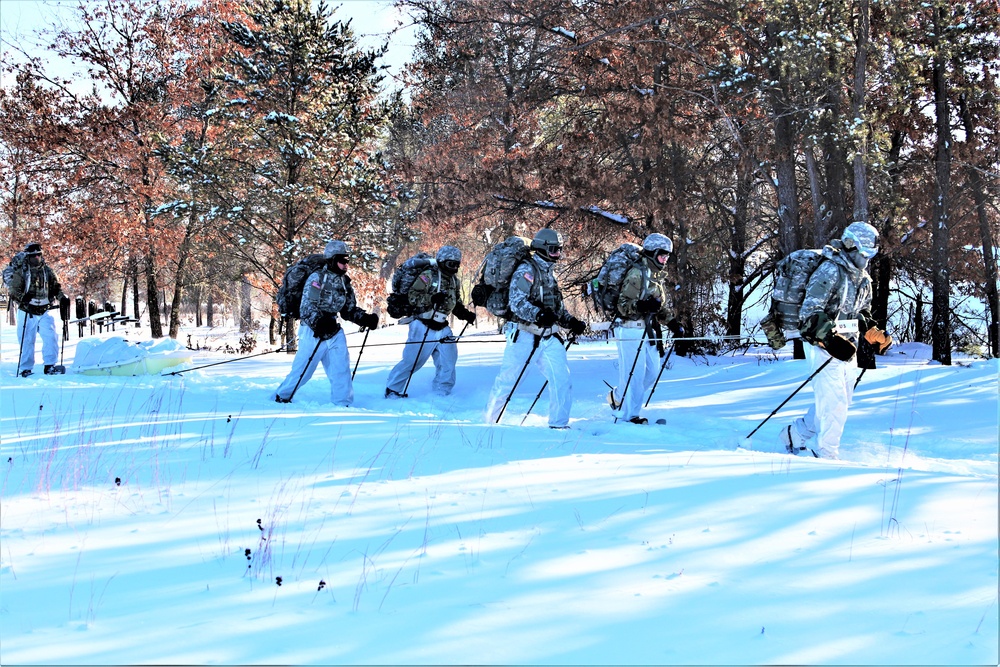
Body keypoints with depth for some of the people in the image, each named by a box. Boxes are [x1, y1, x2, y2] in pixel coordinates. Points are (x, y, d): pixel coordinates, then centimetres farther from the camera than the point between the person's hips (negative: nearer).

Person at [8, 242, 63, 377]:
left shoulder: (47, 271, 7)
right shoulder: (21, 273, -1)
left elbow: (55, 287, 17)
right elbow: (14, 291, -8)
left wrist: (62, 297, -1)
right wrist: (23, 297, -26)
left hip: (44, 311, 2)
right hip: (27, 312, -2)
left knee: (50, 337, -13)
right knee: (27, 341, 2)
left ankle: (49, 365, -6)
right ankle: (25, 368, 12)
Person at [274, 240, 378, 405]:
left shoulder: (345, 283, 11)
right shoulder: (317, 278, -11)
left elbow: (350, 310, 15)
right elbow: (307, 306, -17)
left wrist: (366, 319, -3)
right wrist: (318, 322, -34)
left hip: (333, 331, 6)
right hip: (313, 331, -6)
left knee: (341, 366, -5)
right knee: (303, 369, 1)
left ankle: (342, 403, 1)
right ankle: (282, 395, 21)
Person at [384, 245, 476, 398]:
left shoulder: (454, 280, 13)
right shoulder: (428, 275, -11)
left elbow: (456, 303, 24)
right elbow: (412, 296, -17)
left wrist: (466, 314, 5)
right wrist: (432, 299, -30)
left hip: (442, 327, 7)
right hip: (424, 326, -7)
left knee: (448, 358, 2)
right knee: (412, 360, -2)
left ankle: (442, 393, 16)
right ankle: (392, 389, 12)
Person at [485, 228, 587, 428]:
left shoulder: (548, 273, 19)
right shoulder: (526, 270, -8)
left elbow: (557, 307, 25)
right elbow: (516, 302, -20)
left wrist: (571, 322, 9)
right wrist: (539, 314, -34)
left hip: (548, 338, 7)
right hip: (524, 335, -7)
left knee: (562, 378, -7)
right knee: (507, 380, 2)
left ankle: (558, 423, 0)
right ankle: (489, 421, 17)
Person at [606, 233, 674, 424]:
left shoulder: (656, 275, 17)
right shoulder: (637, 273, -12)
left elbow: (660, 306, 25)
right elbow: (623, 304, -16)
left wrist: (671, 322, 10)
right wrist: (643, 306, -32)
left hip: (647, 328, 9)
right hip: (630, 328, -9)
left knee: (652, 369, 10)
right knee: (634, 372, -7)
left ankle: (618, 396, 27)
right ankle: (630, 416, 1)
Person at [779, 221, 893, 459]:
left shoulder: (863, 278, 14)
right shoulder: (830, 271, -14)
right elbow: (811, 312, -20)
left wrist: (877, 336, 9)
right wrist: (832, 340, -30)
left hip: (846, 347, 9)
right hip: (823, 344, -9)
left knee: (841, 401, 11)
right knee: (833, 401, -11)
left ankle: (796, 434, 25)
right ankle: (826, 453, 1)